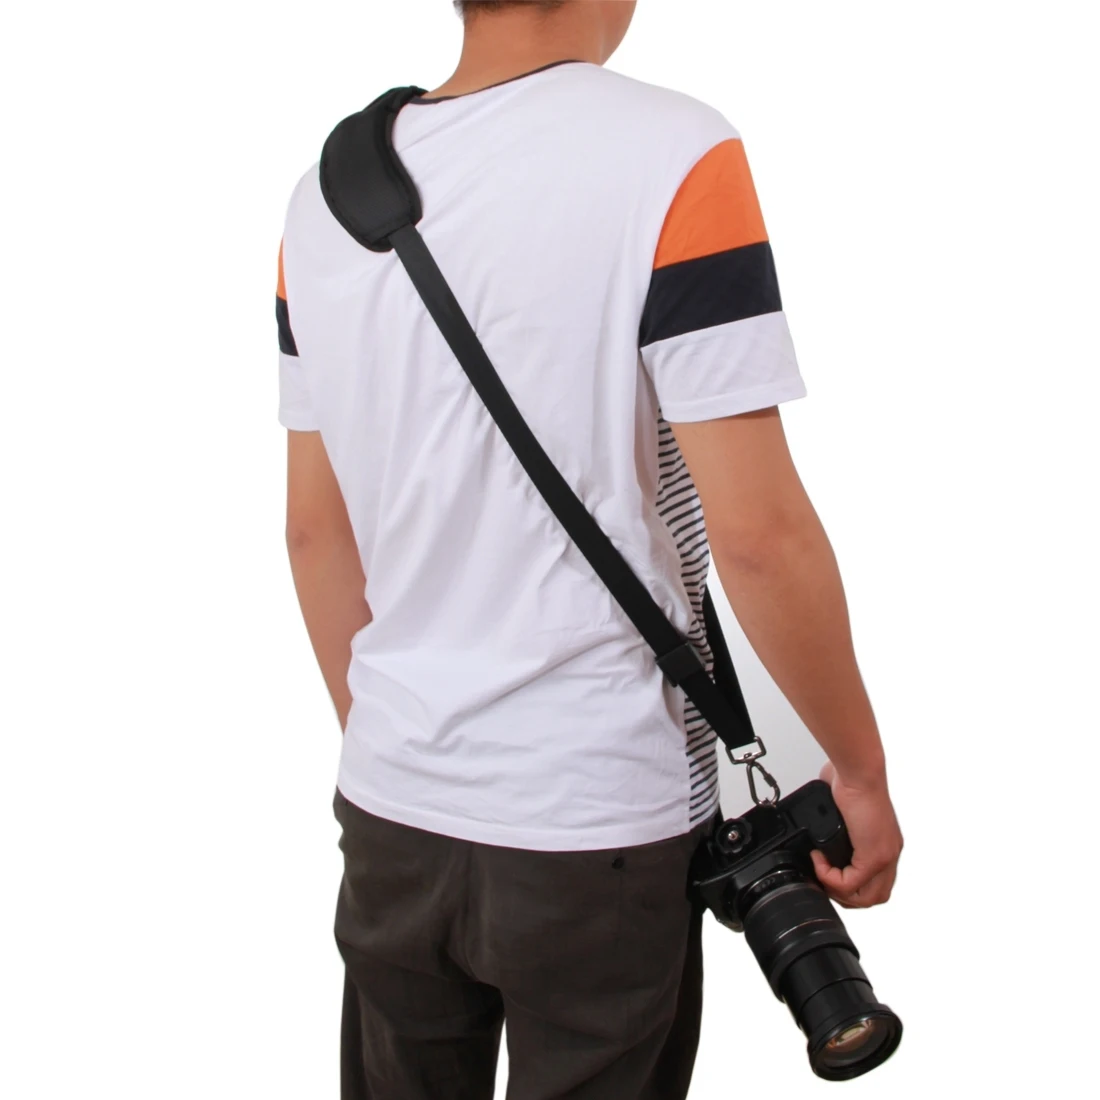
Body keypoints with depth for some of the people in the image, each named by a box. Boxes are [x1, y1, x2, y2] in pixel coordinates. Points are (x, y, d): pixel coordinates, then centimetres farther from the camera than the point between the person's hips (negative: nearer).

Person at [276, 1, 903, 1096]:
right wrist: (860, 770, -4)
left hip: (390, 812, 5)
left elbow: (315, 530, 7)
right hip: (597, 828, -4)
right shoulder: (672, 158, -16)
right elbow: (756, 536, -18)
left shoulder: (326, 187, 1)